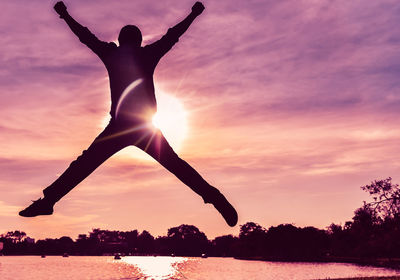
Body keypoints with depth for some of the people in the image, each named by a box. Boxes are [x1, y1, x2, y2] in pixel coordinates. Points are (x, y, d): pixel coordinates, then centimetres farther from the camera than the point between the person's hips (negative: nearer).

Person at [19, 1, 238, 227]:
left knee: (84, 165, 3)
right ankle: (212, 196, -2)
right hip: (146, 127, 1)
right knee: (176, 165, 6)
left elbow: (85, 35, 19)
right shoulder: (148, 54, 7)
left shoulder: (111, 54, 7)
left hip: (118, 127, -1)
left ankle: (48, 201, -2)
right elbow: (174, 34, 19)